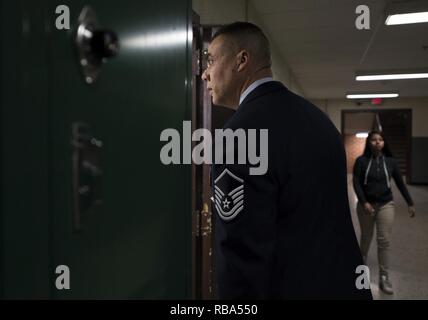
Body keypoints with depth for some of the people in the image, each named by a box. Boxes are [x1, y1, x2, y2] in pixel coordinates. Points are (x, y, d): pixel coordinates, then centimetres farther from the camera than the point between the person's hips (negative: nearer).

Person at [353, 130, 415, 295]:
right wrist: (364, 203, -20)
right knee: (366, 237, 14)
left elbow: (400, 183, 5)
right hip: (366, 205, -1)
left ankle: (384, 277, 7)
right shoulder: (361, 161, -6)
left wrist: (410, 203, 6)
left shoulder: (391, 161, 0)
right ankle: (361, 261, 42)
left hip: (386, 205, 1)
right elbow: (356, 183, -10)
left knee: (384, 240, -1)